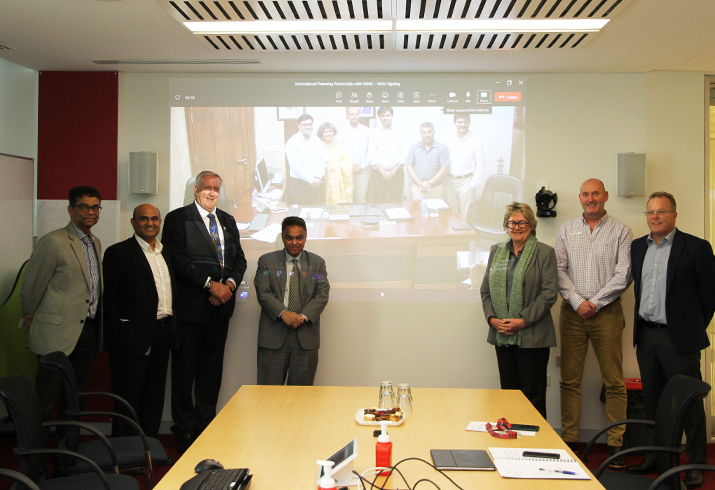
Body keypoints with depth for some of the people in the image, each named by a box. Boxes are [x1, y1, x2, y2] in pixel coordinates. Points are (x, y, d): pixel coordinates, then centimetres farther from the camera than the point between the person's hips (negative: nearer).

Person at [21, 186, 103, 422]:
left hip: (88, 330, 7)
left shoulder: (96, 243, 13)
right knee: (45, 398, 0)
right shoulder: (53, 241, -12)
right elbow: (32, 284, -6)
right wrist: (31, 316, 5)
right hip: (58, 331, -7)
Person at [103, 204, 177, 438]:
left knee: (153, 401, 14)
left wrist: (173, 330, 10)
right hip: (133, 337, -7)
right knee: (128, 401, 3)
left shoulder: (166, 253, 14)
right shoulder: (119, 252, -6)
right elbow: (108, 298, -8)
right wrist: (112, 336, -9)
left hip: (161, 336, 7)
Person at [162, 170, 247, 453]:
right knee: (184, 372, 3)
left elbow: (239, 259, 13)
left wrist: (230, 284, -7)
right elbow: (179, 260, -13)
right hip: (190, 307, -5)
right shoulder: (177, 218, -3)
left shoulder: (228, 221, 15)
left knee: (211, 372, 12)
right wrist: (211, 285, -17)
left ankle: (206, 428, 23)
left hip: (220, 306, 5)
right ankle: (185, 431, 15)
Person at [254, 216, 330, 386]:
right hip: (274, 335, -1)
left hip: (306, 337, 1)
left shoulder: (317, 263, 12)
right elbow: (263, 292, -3)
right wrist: (283, 313, -19)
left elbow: (322, 295, 2)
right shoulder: (267, 261, 8)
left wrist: (303, 316, -14)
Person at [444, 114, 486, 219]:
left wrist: (474, 185, -10)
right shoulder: (449, 140, 7)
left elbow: (480, 166, -4)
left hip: (466, 182, -4)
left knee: (464, 215, -1)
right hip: (450, 181, 4)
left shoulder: (476, 141, -5)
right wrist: (445, 181, 3)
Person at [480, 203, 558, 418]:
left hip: (532, 336, -4)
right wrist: (492, 318, -3)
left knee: (533, 395, 0)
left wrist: (523, 321, -14)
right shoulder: (496, 251, 13)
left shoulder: (544, 253, -1)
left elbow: (549, 293, -8)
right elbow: (485, 290, 12)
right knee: (508, 391, 9)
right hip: (502, 336, 4)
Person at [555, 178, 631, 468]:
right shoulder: (567, 230, 11)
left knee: (614, 380, 0)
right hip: (573, 312, 2)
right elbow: (559, 270, 5)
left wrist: (595, 302, -9)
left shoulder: (620, 231, 3)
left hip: (607, 312, -2)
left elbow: (624, 273, -4)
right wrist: (578, 302, -7)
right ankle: (569, 440, 11)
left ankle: (616, 444, 8)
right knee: (570, 379, 3)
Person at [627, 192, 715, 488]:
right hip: (646, 336, 6)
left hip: (679, 338, -5)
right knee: (652, 402, 14)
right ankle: (657, 456, 27)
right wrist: (642, 325, 13)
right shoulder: (637, 247, 10)